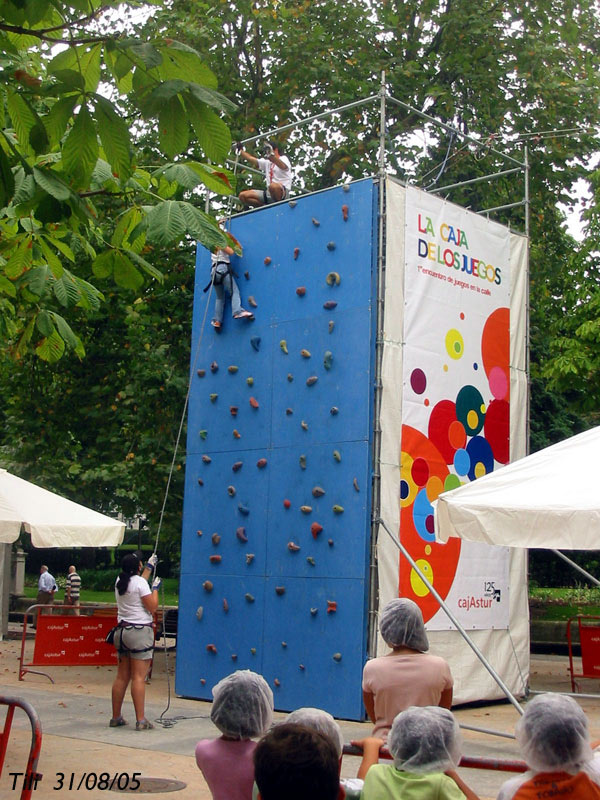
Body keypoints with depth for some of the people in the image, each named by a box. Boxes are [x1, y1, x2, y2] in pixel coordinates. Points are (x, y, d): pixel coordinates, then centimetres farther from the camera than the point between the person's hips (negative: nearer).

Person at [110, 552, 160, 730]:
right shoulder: (140, 582, -11)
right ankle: (141, 720, -8)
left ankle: (116, 717, 18)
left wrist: (150, 566, 42)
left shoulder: (120, 581, 11)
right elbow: (152, 608, -11)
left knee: (122, 677, 12)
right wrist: (155, 588, 3)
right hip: (140, 631, -7)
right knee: (139, 677, -8)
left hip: (122, 631, 8)